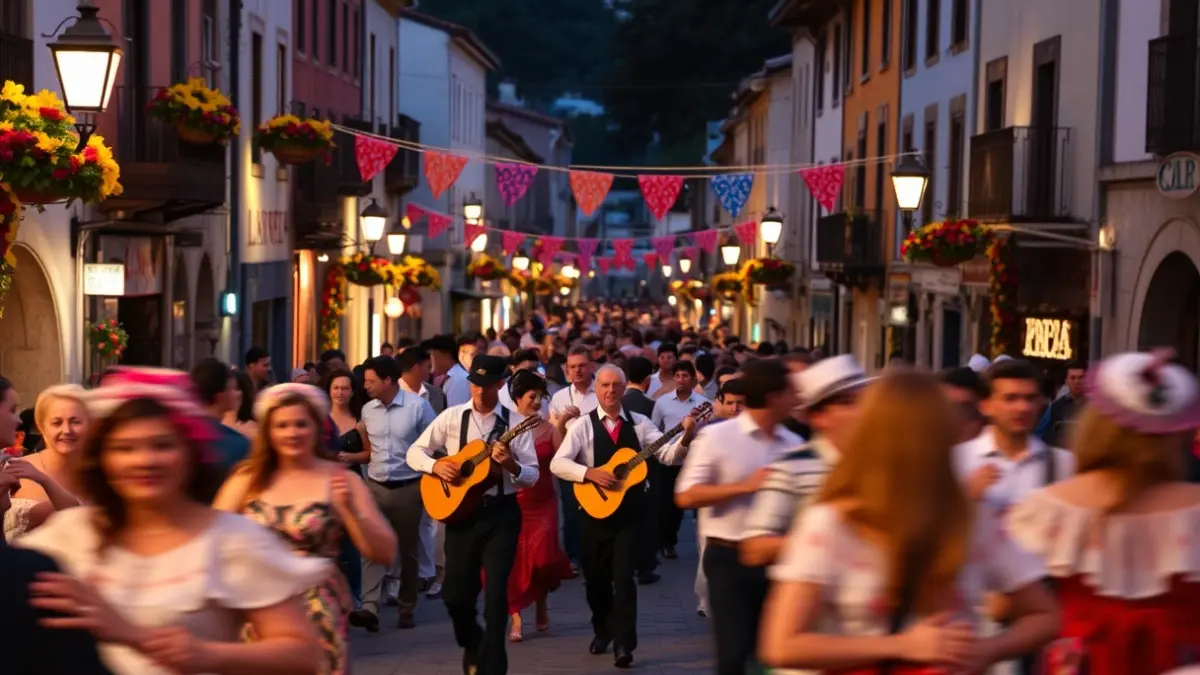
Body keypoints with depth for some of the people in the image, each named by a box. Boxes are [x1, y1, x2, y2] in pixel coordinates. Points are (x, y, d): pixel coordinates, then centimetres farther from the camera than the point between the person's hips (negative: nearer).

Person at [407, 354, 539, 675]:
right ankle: (472, 644, 37)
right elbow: (415, 452, 5)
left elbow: (532, 476, -4)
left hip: (502, 513, -2)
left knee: (496, 593, -6)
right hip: (461, 511, 2)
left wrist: (511, 466, -24)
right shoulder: (452, 417, 1)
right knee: (455, 592, 6)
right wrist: (436, 466, -14)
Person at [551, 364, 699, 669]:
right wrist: (590, 473, -25)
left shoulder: (640, 424, 2)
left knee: (623, 577, -9)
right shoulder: (583, 426, -4)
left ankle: (623, 644, -5)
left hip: (629, 511, 0)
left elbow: (669, 456, -5)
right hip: (595, 509, 1)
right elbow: (557, 463, -13)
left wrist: (685, 438, -24)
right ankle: (602, 631, 36)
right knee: (596, 577, 12)